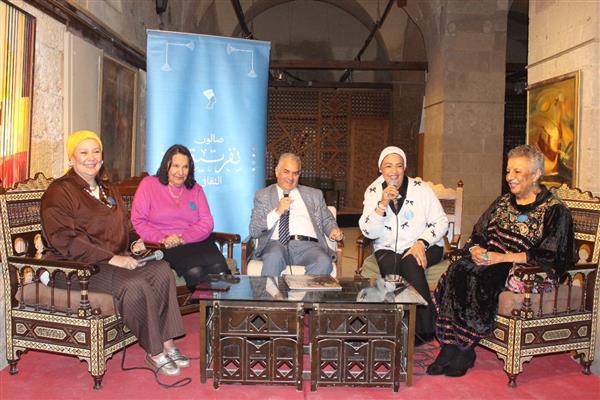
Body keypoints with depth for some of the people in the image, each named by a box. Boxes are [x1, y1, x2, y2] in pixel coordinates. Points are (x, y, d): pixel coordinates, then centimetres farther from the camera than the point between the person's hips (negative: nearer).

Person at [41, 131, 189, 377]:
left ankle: (167, 343, -16)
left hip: (115, 260, 7)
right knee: (135, 285, -32)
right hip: (75, 267, -7)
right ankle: (154, 352, -15)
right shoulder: (59, 192, -5)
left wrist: (136, 243, 4)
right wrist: (111, 258, -23)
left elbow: (125, 227, 28)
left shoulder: (108, 190, 20)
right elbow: (65, 241, -17)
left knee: (162, 270, -20)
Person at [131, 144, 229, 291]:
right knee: (194, 271, -32)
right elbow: (138, 220, 2)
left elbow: (207, 222, 7)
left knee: (218, 266, -30)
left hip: (196, 241, 3)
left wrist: (184, 238, -11)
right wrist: (161, 239, -13)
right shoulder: (148, 184, 10)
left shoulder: (196, 189, 18)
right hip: (167, 247, -2)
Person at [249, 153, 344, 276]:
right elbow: (254, 231, 8)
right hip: (276, 243, -1)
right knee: (274, 257, -38)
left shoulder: (314, 194, 25)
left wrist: (334, 230, 1)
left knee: (324, 262, -33)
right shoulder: (263, 195, 18)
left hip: (308, 244, 2)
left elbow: (327, 220, 24)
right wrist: (277, 212, -4)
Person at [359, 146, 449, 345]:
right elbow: (368, 232, -6)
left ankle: (423, 330, -19)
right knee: (390, 268, -31)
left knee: (410, 263, -32)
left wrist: (422, 243, -17)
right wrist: (382, 204, -19)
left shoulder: (421, 188, 0)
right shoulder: (373, 192, 4)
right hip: (388, 248, 1)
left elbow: (441, 222, -1)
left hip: (424, 247, -1)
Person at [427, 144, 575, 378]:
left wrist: (501, 257, -18)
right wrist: (476, 249, -7)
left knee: (479, 280, -32)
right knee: (457, 272, -26)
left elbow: (549, 256, -10)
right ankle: (450, 348, -25)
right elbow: (477, 234, 18)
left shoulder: (554, 210, 0)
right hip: (488, 261, 6)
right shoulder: (503, 202, 20)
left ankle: (464, 352, -18)